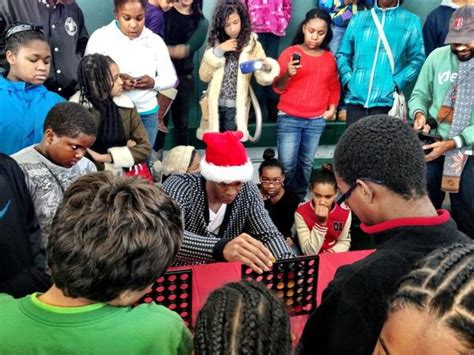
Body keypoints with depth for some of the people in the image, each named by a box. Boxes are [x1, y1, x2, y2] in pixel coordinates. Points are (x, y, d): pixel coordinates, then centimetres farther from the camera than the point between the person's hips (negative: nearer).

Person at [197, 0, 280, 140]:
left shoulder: (252, 44, -3)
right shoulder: (215, 42, 3)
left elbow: (262, 79, -9)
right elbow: (204, 76, -3)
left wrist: (267, 67, -31)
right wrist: (218, 51, -13)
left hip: (236, 107, -2)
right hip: (215, 105, 2)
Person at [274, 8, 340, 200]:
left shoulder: (329, 58, 9)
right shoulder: (291, 52, -2)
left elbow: (334, 86, 20)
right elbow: (278, 88, -2)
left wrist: (332, 107, 6)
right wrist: (287, 74, -20)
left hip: (317, 121, 3)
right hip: (289, 118, -3)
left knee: (306, 164, 9)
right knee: (287, 166, -6)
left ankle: (300, 200, 21)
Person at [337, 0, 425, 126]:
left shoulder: (411, 21, 10)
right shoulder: (358, 18, 16)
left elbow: (417, 59, 4)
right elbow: (342, 54, 15)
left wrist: (396, 84, -9)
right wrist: (348, 79, -1)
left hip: (385, 102, -2)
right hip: (356, 99, 2)